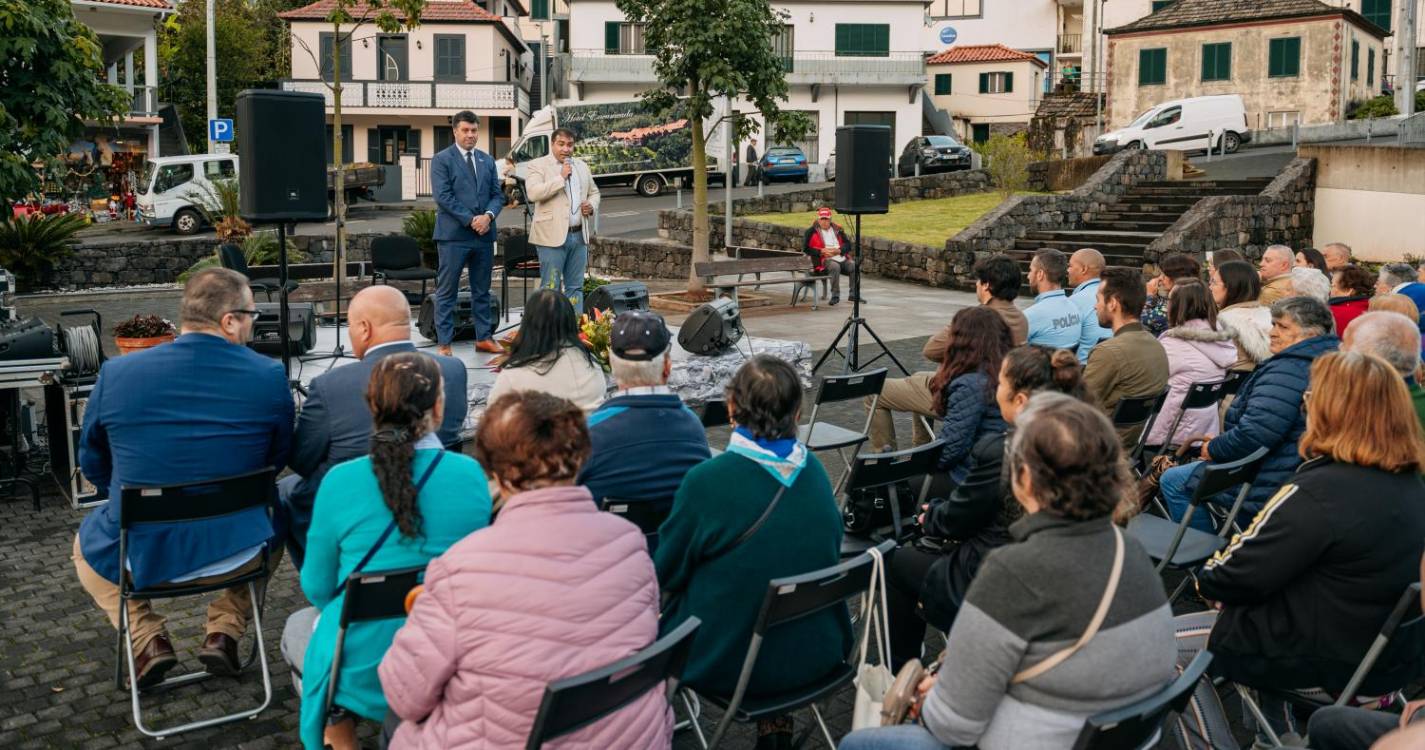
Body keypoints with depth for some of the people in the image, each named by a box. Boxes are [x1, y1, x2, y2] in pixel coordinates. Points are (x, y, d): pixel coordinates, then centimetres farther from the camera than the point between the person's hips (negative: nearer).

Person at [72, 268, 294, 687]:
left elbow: (93, 467, 4)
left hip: (142, 559, 0)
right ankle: (224, 633, 21)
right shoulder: (270, 377, -13)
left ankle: (148, 641, 17)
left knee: (86, 543, 34)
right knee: (273, 522, 35)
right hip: (238, 554, 0)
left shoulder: (116, 374, -11)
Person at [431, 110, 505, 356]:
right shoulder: (442, 160, -2)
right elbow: (443, 196, -10)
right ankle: (444, 343, 2)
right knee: (447, 292, -1)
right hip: (453, 235, -5)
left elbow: (497, 194, 12)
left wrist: (488, 215, -8)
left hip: (484, 234, 5)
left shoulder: (487, 161, 15)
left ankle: (484, 338, 20)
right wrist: (470, 220, -15)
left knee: (482, 290, 12)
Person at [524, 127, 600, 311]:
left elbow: (594, 192, 25)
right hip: (553, 236, -6)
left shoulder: (582, 165, 16)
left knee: (575, 287, 11)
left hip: (579, 235, 6)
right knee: (551, 287, -3)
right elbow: (532, 193, -18)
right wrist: (561, 177, -19)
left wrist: (592, 206, 3)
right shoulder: (538, 165, -3)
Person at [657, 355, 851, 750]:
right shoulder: (814, 470, -5)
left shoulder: (707, 480, -22)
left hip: (730, 663, -4)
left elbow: (667, 572, -10)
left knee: (653, 625, 22)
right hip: (817, 652, 4)